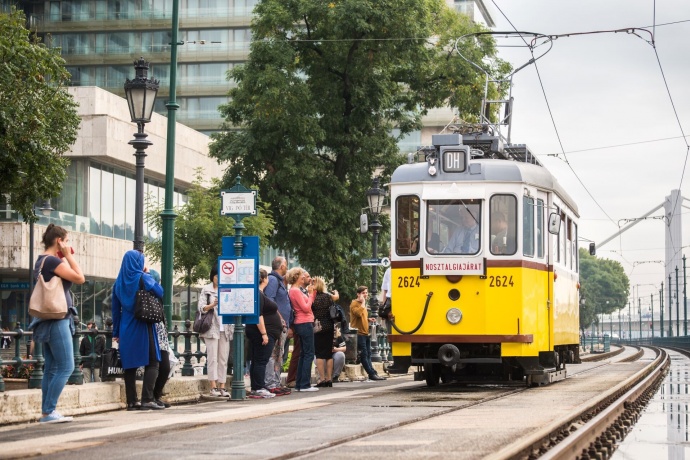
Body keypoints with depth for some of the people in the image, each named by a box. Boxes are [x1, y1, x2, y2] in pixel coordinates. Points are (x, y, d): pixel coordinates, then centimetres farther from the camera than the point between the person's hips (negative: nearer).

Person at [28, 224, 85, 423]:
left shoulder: (41, 261, 14)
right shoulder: (52, 261, -15)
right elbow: (80, 278, -15)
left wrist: (65, 257, 13)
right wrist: (68, 256, -8)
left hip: (48, 320, 10)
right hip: (57, 319, -10)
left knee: (51, 369, 9)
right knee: (65, 367, -8)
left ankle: (47, 412, 8)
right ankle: (48, 412, -11)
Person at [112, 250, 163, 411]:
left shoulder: (119, 281, 9)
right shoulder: (143, 278, -7)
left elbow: (116, 309, 11)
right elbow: (160, 293, 2)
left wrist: (116, 332, 16)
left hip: (126, 329, 5)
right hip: (143, 327, -5)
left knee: (129, 364, 8)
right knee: (152, 363, -1)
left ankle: (131, 401, 5)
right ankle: (147, 399, -12)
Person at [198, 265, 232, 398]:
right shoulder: (206, 290, 4)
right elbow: (201, 307, -5)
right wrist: (212, 305, -22)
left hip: (225, 328, 4)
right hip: (211, 328, -4)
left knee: (223, 359, 3)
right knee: (212, 358, -7)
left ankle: (222, 387, 4)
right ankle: (213, 387, -7)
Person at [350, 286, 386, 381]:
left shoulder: (362, 304, 21)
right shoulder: (355, 304, -7)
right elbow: (358, 313, -27)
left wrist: (368, 319, 13)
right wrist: (363, 302, -17)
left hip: (365, 333, 10)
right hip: (359, 333, -10)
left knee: (368, 354, 8)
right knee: (364, 354, -7)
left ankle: (372, 374, 8)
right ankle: (372, 374, -8)